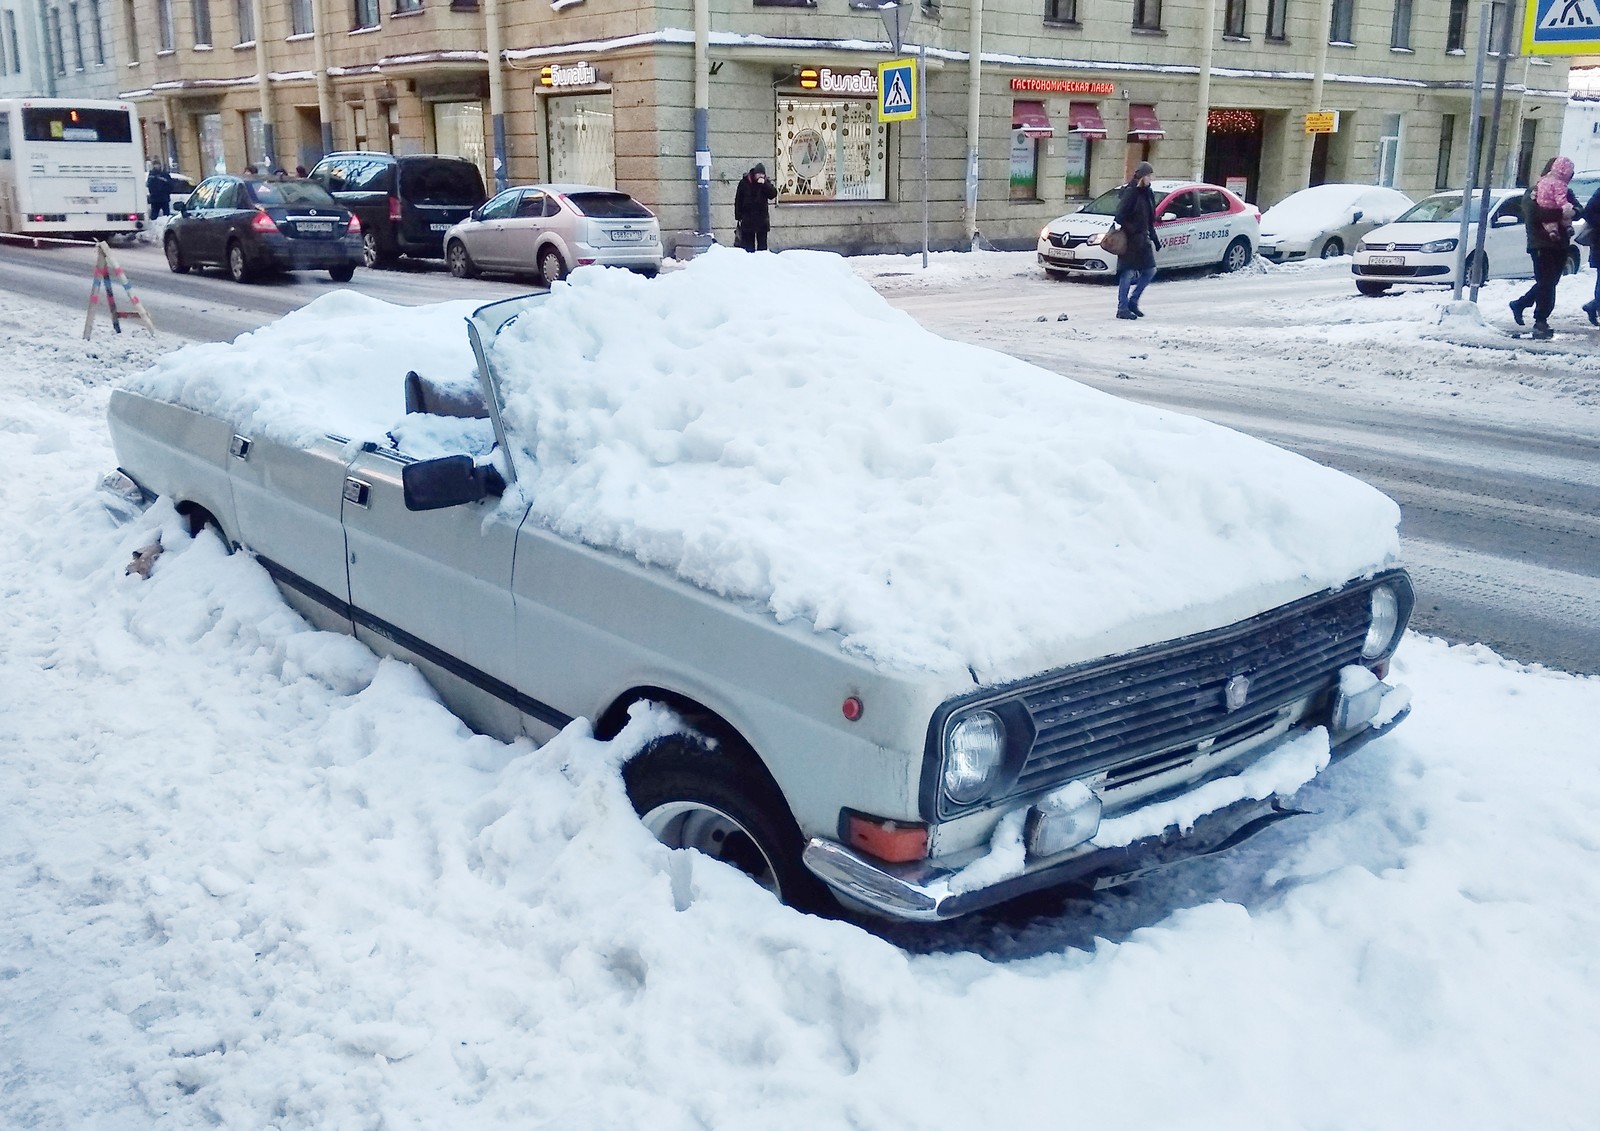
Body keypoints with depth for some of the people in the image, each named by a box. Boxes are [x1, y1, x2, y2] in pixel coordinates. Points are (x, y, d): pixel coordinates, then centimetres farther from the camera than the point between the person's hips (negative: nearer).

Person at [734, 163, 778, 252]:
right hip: (747, 219, -2)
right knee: (748, 245, 1)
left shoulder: (766, 182, 5)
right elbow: (738, 201, -1)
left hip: (762, 217, 2)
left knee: (762, 244, 6)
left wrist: (764, 184, -19)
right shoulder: (744, 182, -2)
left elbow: (773, 194, -8)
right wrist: (738, 218, -4)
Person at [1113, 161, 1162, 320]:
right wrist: (1132, 231, -20)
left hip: (1143, 238, 9)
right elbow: (1120, 216, -19)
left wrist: (1154, 238, 18)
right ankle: (1122, 309, 1)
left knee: (1150, 270, 10)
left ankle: (1132, 302, 20)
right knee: (1128, 273, -5)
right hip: (1129, 239, -9)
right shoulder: (1130, 192, -12)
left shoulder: (1147, 193, 13)